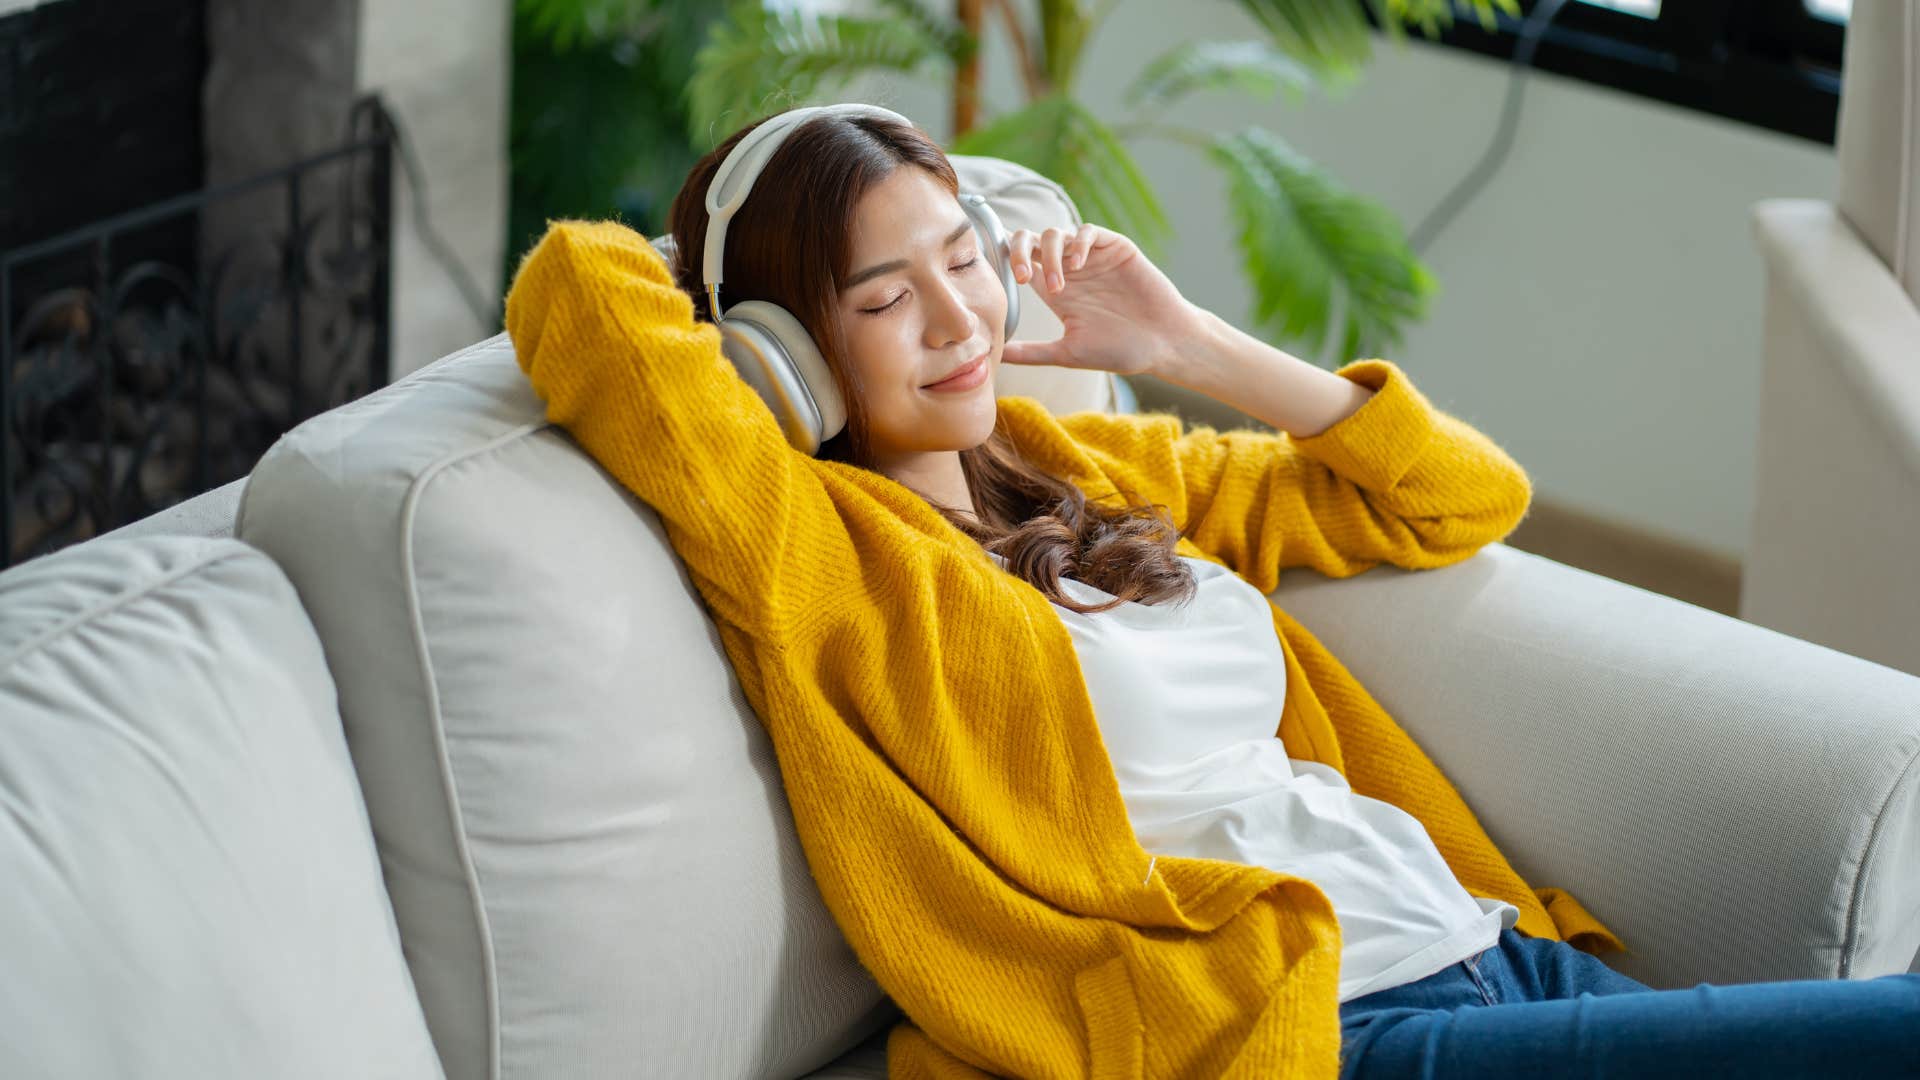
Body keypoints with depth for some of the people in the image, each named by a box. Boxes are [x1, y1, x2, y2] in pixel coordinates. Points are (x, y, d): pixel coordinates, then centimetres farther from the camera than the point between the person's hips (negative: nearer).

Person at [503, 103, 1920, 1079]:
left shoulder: (1103, 472, 22)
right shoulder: (820, 546, 0)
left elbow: (1466, 497, 27)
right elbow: (578, 291, -16)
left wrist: (1189, 346, 19)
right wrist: (725, 308, 8)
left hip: (1501, 953, 8)